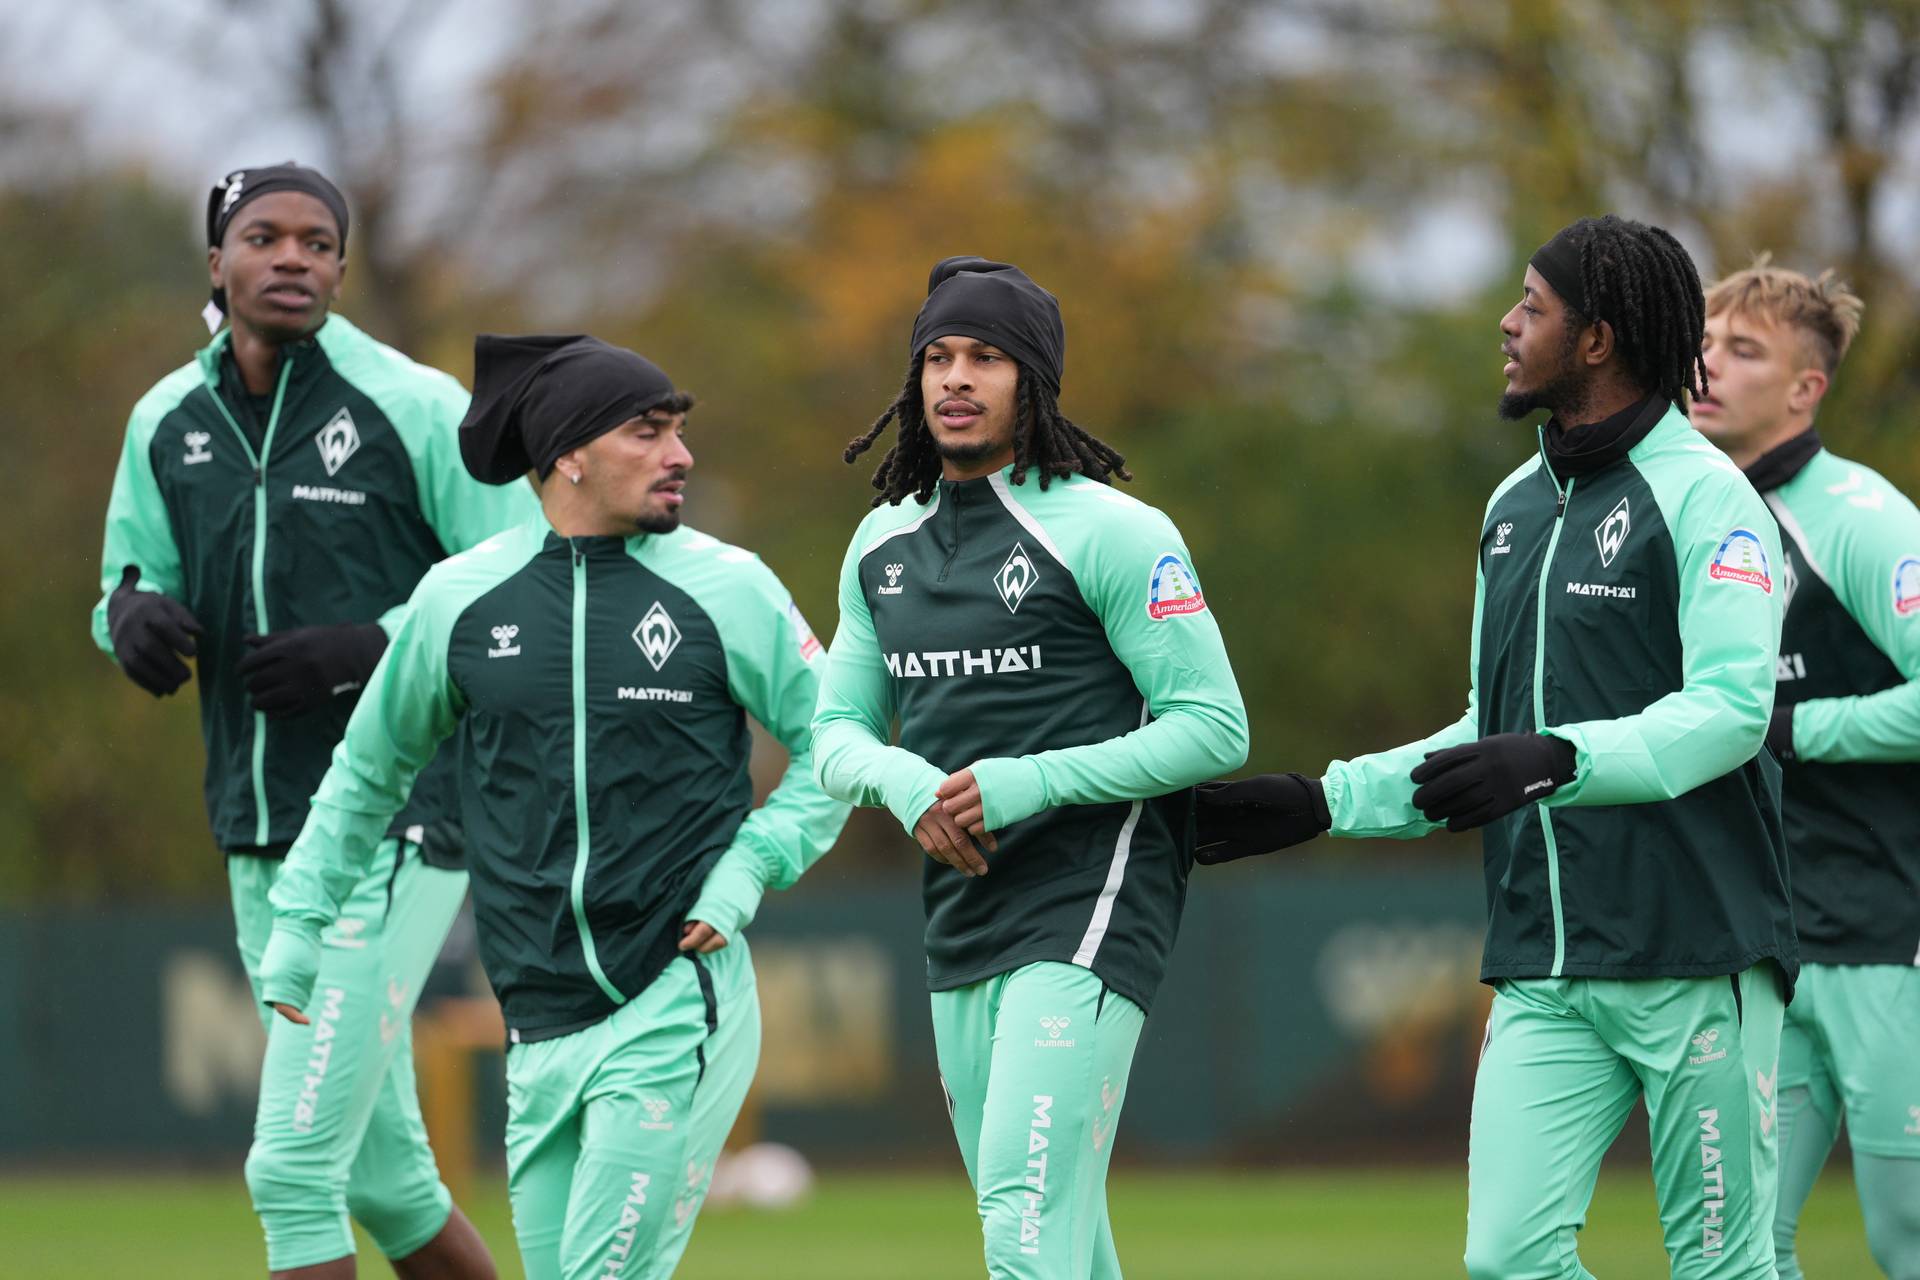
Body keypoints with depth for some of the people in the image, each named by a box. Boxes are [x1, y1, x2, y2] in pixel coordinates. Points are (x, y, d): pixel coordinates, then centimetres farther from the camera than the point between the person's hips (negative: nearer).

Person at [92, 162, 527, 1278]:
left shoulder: (415, 409, -8)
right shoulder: (169, 423, 9)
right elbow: (135, 579, 19)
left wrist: (370, 648, -19)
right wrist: (134, 612, -5)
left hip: (395, 835, -7)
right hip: (259, 841, 7)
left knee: (293, 1165, -13)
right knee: (383, 1174, 14)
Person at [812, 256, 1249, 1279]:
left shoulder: (1109, 532, -9)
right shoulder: (884, 543, 11)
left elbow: (1214, 728, -11)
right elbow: (836, 731, 15)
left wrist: (1026, 783, -19)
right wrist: (903, 782, -9)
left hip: (1089, 910, -7)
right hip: (960, 922, 7)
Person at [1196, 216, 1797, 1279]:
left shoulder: (1702, 495, -7)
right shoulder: (1515, 504, 18)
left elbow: (1730, 709, -19)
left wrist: (1557, 759, -30)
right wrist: (1321, 803, 17)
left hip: (1695, 964, -7)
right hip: (1543, 971, 7)